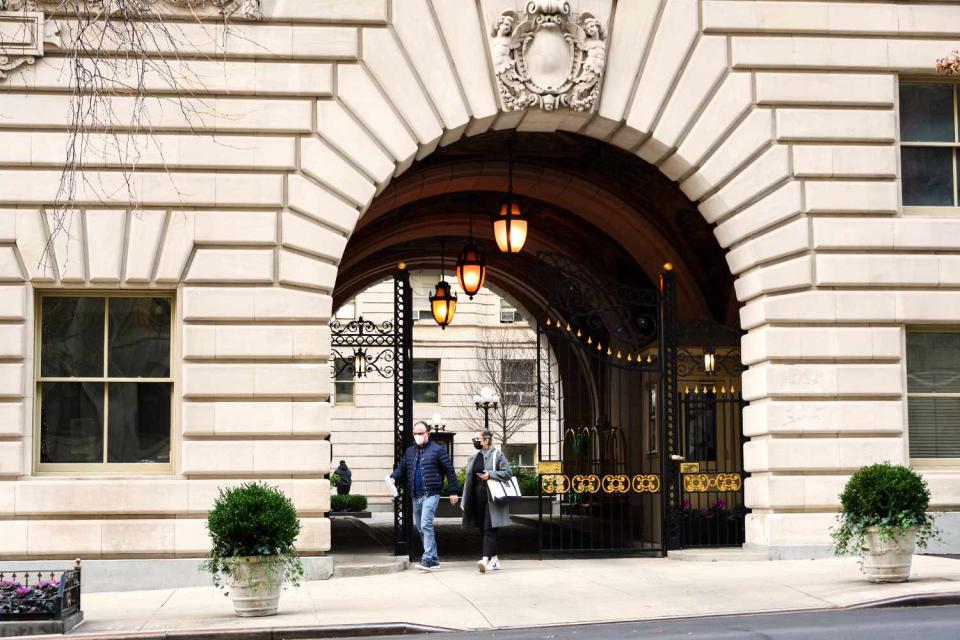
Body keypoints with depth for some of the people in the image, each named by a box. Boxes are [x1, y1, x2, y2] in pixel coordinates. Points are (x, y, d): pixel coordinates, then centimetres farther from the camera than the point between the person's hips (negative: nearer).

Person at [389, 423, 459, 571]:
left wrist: (454, 491, -5)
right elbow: (402, 468, 14)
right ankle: (434, 559, 20)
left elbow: (449, 470, -3)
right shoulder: (410, 451, 16)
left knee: (426, 525, -19)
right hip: (416, 496, 7)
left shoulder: (437, 449, -2)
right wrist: (393, 478, -8)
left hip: (430, 494, -7)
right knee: (421, 528, 11)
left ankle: (428, 559, -21)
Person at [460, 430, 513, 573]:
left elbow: (508, 473, -7)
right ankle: (494, 559, 16)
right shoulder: (474, 457, 15)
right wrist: (465, 501, 14)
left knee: (489, 529, -12)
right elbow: (469, 478, 18)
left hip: (492, 498, -7)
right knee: (482, 528, 8)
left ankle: (486, 559, -21)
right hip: (477, 497, 7)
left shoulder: (497, 455, -3)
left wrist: (490, 475, -16)